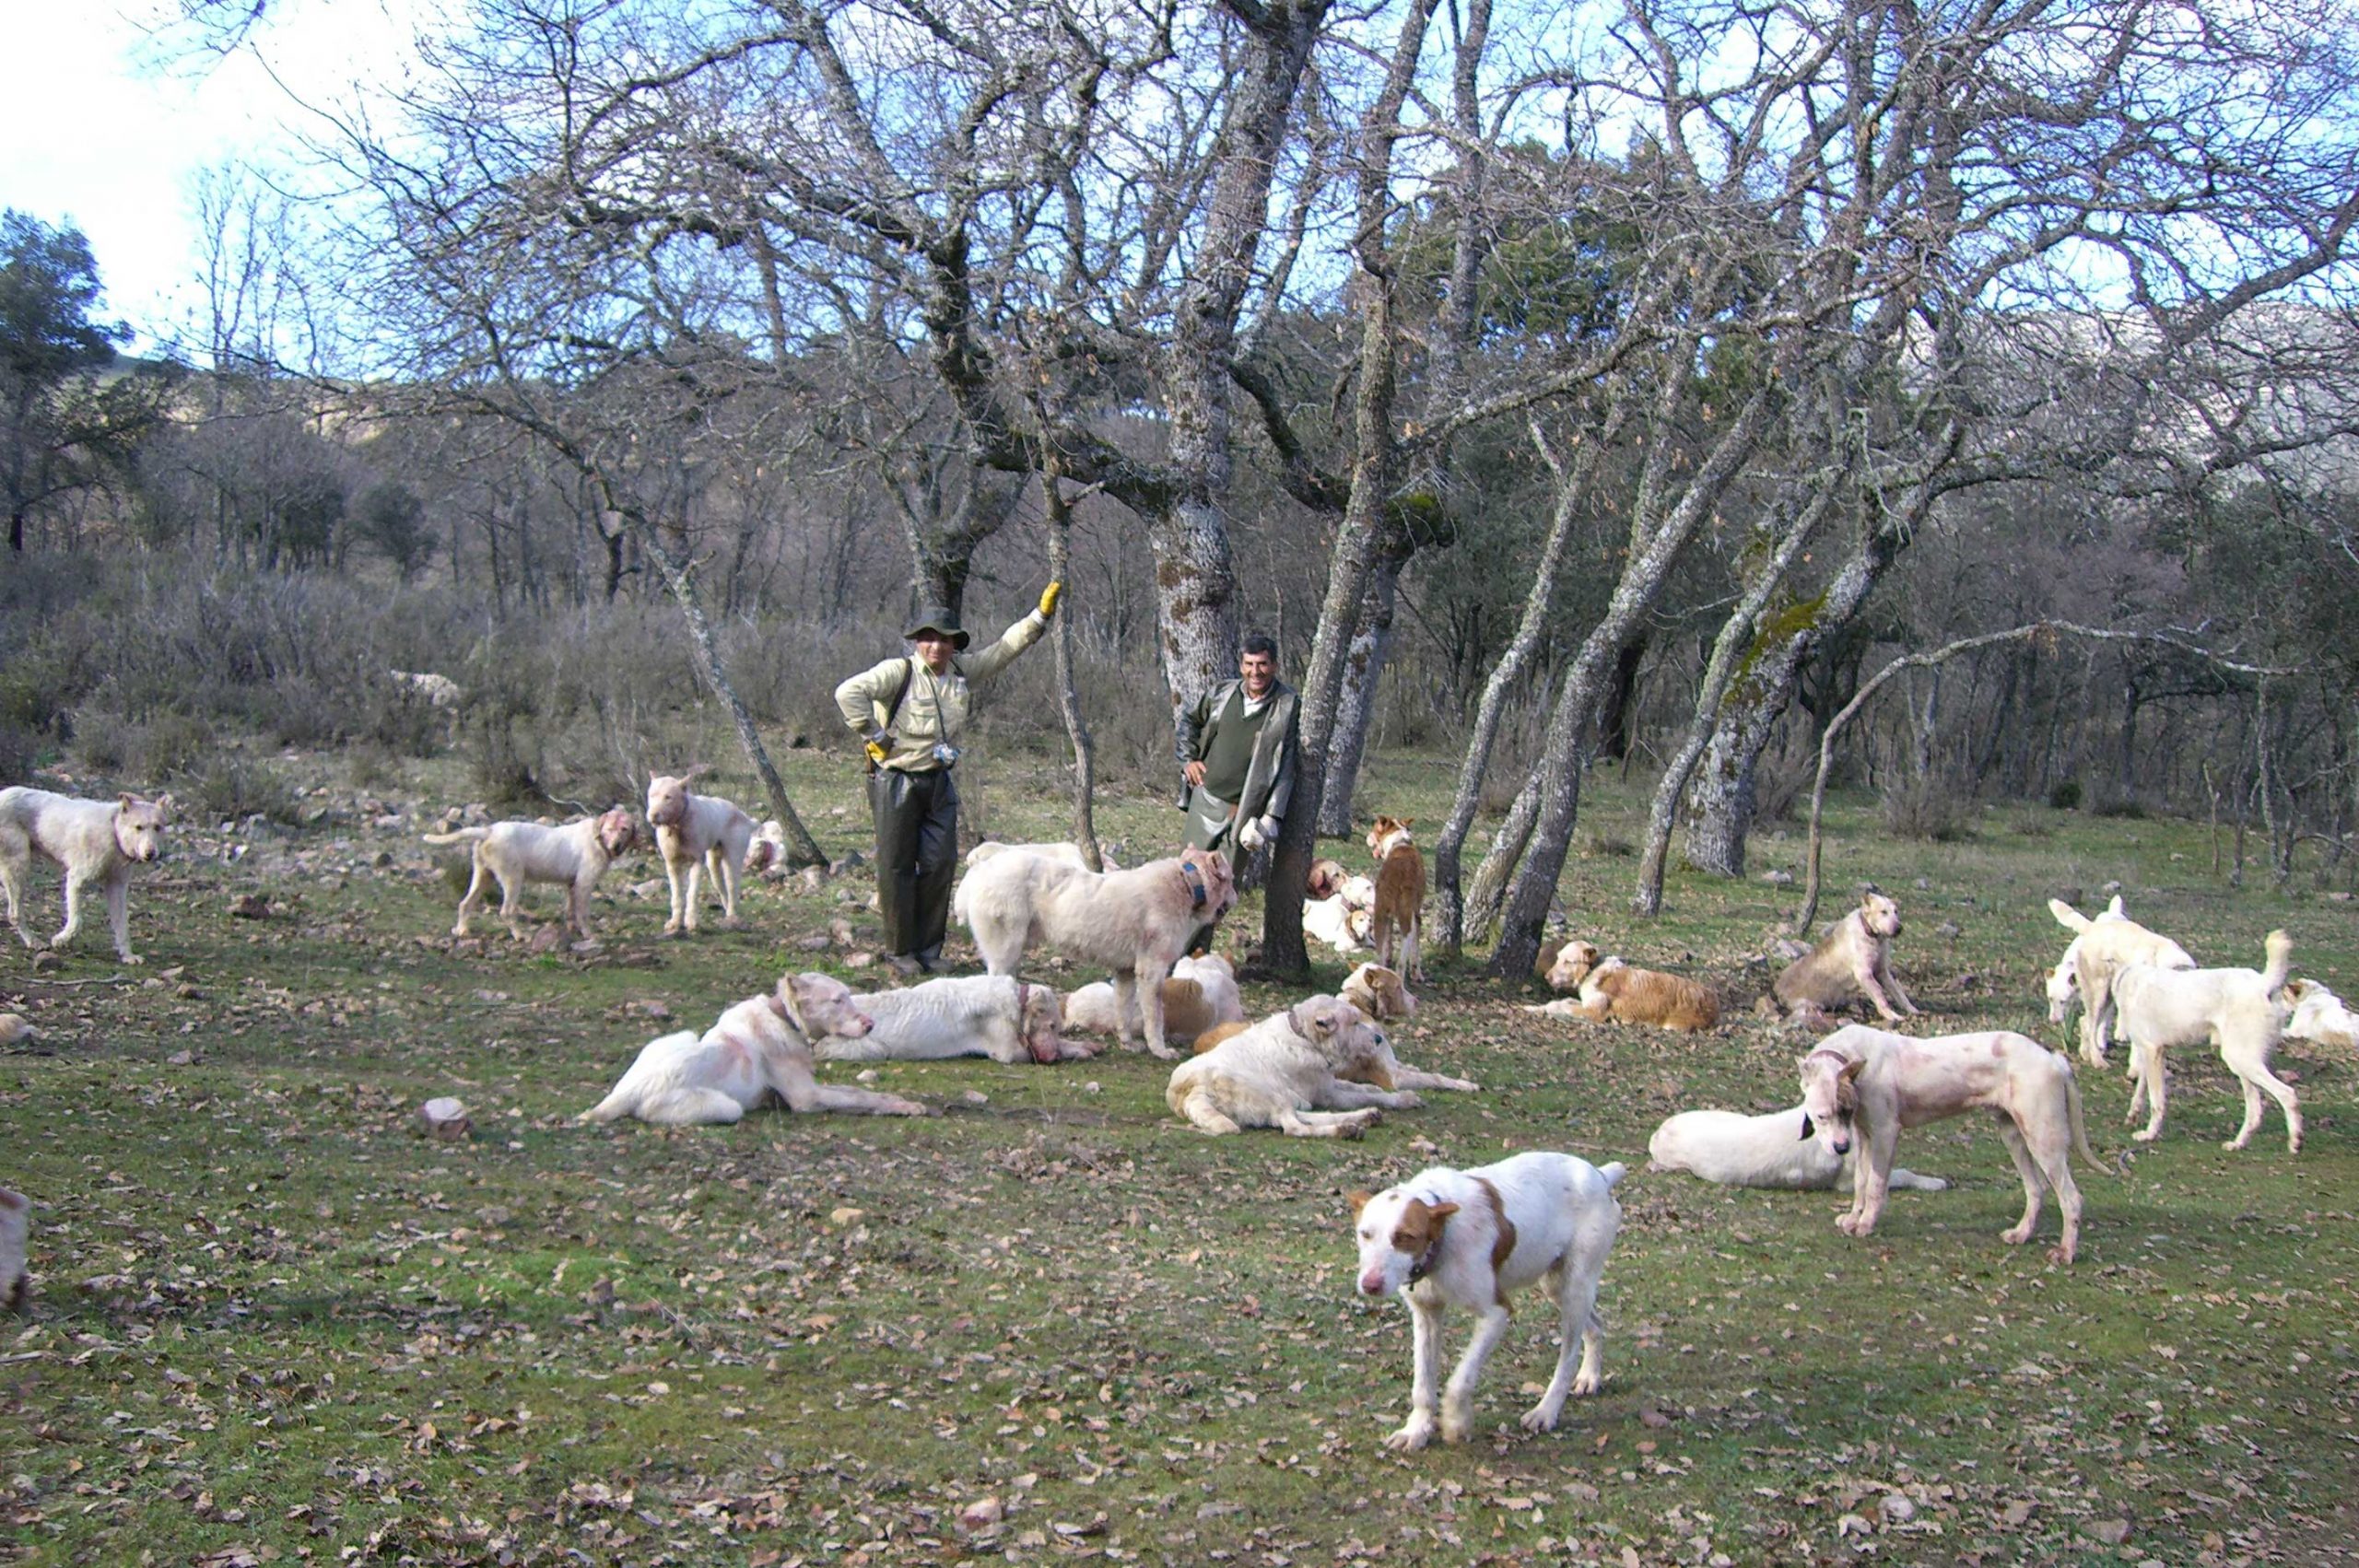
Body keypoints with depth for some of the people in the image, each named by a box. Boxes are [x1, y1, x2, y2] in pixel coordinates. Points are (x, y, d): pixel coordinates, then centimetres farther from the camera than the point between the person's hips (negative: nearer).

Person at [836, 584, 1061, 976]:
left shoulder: (962, 672, 8)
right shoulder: (899, 671, -12)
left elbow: (1005, 649, 13)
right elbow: (848, 693, -22)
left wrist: (1041, 614, 8)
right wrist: (874, 736, -19)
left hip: (939, 782, 6)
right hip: (896, 781, -6)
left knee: (941, 864, 2)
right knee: (896, 867, 1)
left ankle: (928, 949, 13)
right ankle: (899, 951, 11)